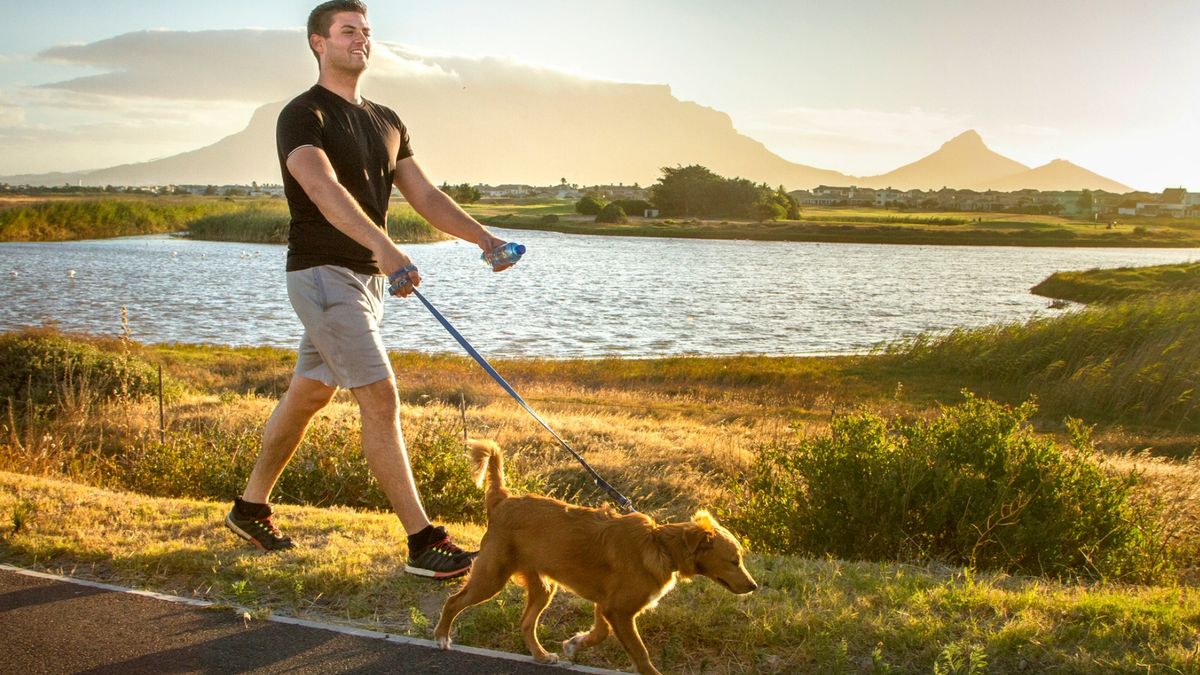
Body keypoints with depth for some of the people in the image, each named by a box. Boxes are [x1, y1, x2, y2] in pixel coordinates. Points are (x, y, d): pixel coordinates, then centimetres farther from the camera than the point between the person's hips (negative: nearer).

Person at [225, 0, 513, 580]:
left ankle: (250, 507, 32)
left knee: (309, 394, 16)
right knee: (381, 400, -13)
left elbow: (425, 195, 10)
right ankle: (422, 543, -11)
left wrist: (481, 236, -7)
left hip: (368, 279, 8)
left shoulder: (386, 123, 15)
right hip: (324, 274, -8)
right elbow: (323, 189, -30)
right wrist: (384, 246, -45)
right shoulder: (303, 115, -11)